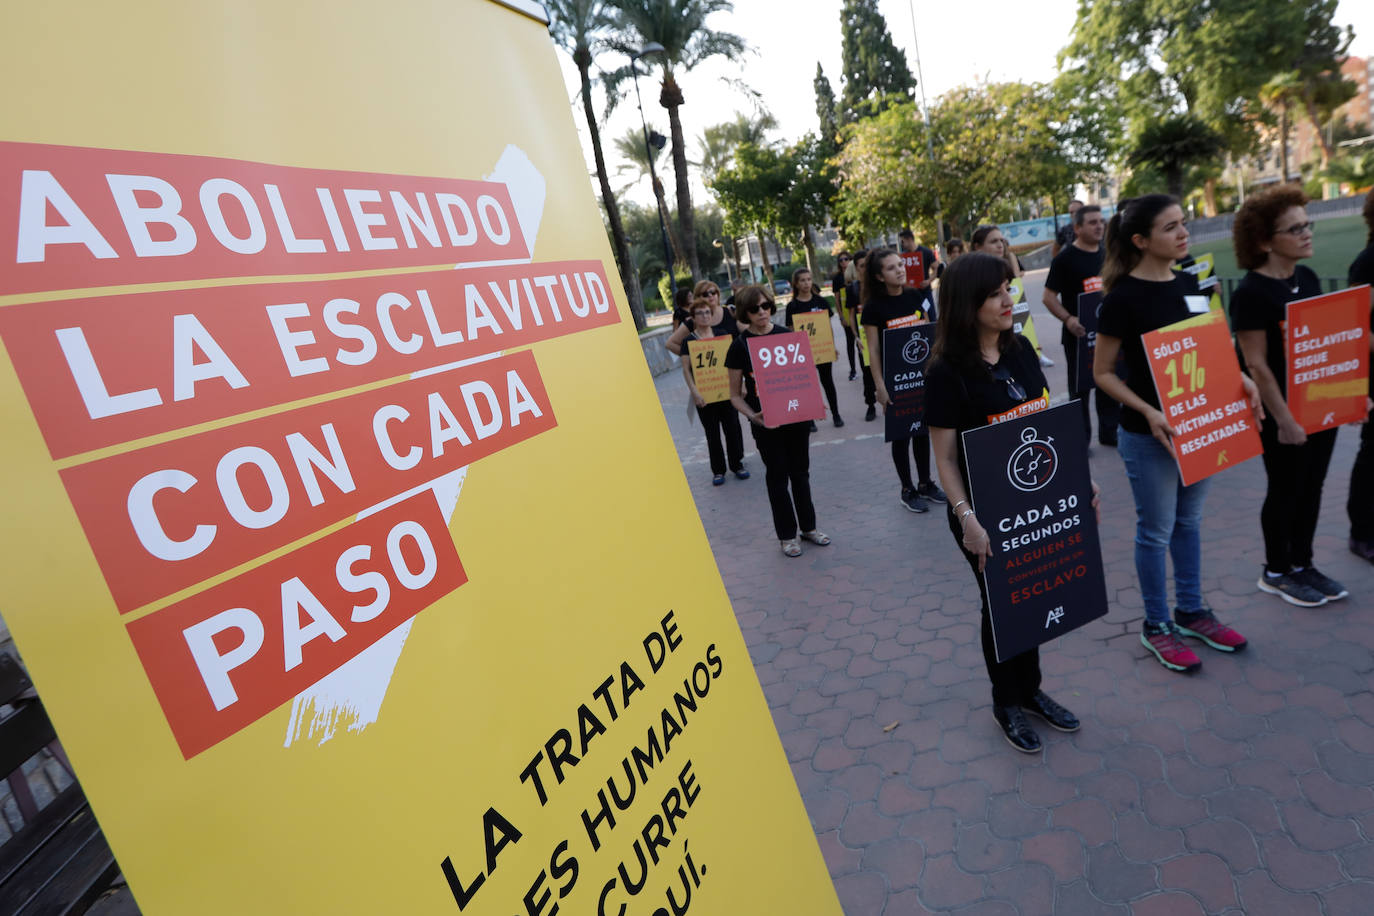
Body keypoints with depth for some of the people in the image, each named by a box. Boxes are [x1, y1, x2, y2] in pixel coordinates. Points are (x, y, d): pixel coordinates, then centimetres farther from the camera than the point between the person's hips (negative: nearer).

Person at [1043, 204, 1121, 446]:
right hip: (1079, 334, -6)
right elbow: (1048, 296, -13)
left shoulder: (1106, 254, 10)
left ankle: (1110, 432, 26)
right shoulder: (1065, 258, -9)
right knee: (1080, 387, 2)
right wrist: (1068, 319, -26)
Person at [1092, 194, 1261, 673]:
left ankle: (1191, 611, 35)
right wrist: (1148, 412, -23)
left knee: (1189, 521, 18)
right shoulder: (1123, 298, -16)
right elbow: (1102, 372, -13)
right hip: (1148, 434, -7)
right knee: (1157, 530, 5)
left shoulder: (1190, 284, 4)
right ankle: (1156, 625, 22)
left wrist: (1241, 380, -2)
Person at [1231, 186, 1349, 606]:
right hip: (1283, 414, -7)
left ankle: (1302, 564, 30)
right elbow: (1256, 364, -20)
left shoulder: (1308, 278, 7)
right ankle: (1276, 572, 21)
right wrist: (1283, 418, -20)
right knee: (1286, 491, 5)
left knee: (1312, 486, 15)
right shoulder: (1251, 293, -17)